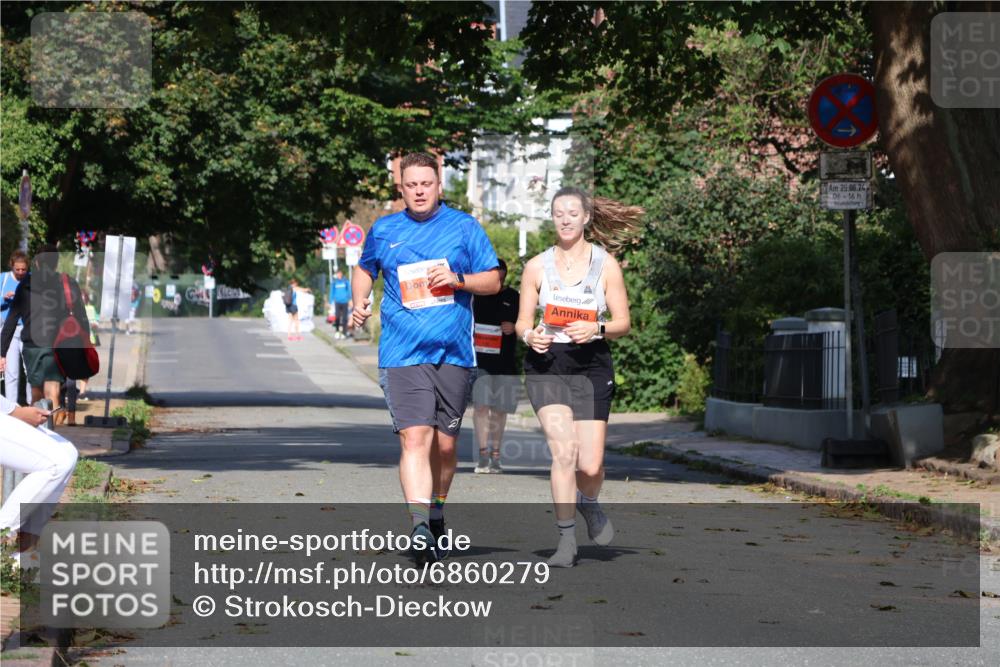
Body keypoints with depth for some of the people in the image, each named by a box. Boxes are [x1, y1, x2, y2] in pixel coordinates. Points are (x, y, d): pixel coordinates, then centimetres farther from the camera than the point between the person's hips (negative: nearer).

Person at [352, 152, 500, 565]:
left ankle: (437, 514, 33)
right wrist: (359, 301, 10)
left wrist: (459, 279, -10)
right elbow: (365, 268, 29)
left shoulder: (465, 227, 6)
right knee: (415, 439, -17)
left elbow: (493, 281, 8)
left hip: (454, 353, 1)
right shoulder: (383, 230, 10)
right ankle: (419, 529, -25)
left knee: (445, 445, 9)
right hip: (402, 355, -1)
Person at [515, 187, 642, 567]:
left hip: (592, 366, 0)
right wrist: (530, 336, -14)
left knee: (590, 465, -3)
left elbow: (623, 322, 2)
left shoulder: (606, 264, 3)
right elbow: (522, 322, 9)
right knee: (563, 452, -17)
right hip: (547, 365, 0)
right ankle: (566, 540, -5)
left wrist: (596, 329, -18)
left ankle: (588, 503, 34)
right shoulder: (537, 267, 5)